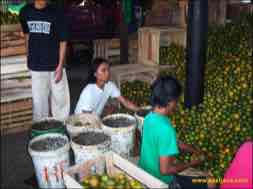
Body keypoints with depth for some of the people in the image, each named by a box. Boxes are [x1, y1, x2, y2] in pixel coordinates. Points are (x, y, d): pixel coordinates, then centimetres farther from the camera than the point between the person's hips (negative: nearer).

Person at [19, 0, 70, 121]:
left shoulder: (56, 13, -8)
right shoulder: (25, 12, 1)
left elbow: (63, 41, -6)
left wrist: (60, 65, -10)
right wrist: (29, 58, 13)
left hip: (55, 65, -2)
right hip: (36, 66, 2)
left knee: (60, 99, 5)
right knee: (39, 101, 9)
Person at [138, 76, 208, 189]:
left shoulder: (150, 117, -3)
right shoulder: (165, 128, -32)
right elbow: (165, 170, -29)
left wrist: (198, 152, 9)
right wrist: (191, 164, -15)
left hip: (144, 172, 9)